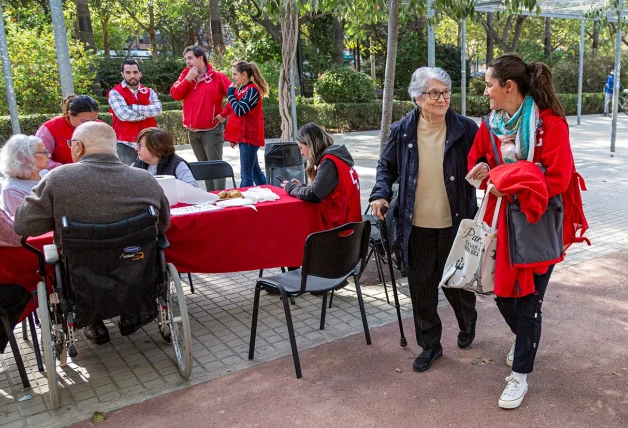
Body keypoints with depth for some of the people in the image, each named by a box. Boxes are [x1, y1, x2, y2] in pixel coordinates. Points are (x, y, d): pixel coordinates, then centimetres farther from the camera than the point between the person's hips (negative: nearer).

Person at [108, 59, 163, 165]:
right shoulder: (115, 93, -1)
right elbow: (123, 114, -17)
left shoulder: (149, 92, 10)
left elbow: (158, 109, -8)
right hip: (126, 144, -4)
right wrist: (148, 113, -7)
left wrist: (133, 107, -14)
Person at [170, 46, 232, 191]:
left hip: (211, 130, -6)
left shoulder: (217, 77, -6)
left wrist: (223, 114, -10)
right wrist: (188, 79, -9)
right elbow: (175, 95, 0)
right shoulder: (185, 74, 10)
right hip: (192, 131, 6)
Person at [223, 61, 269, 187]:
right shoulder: (242, 89, 13)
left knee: (246, 174, -7)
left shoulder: (252, 90, -13)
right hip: (244, 135, 9)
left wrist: (230, 93, -9)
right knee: (255, 171, 16)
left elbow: (239, 110, -22)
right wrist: (235, 137, 19)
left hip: (249, 136, -9)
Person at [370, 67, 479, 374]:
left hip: (454, 224, -1)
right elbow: (387, 166, 11)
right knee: (421, 288, 10)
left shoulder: (466, 129, -7)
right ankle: (430, 345, 30)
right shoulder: (402, 130, -2)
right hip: (416, 225, 2)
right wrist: (380, 194, -5)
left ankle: (467, 324, 48)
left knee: (456, 282, 14)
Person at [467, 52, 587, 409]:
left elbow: (558, 179, -20)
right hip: (505, 219, 5)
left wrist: (512, 186, -22)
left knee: (529, 299, 3)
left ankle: (520, 375, 20)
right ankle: (525, 340, 45)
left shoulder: (550, 123, -16)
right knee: (503, 292, 13)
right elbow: (478, 161, 13)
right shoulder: (492, 124, 2)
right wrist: (484, 174, -9)